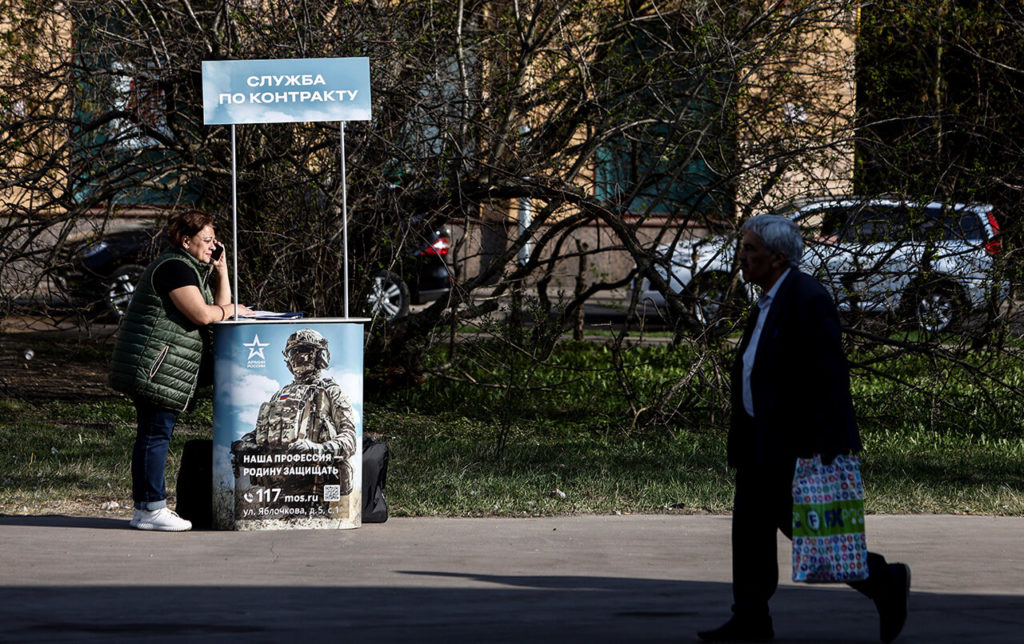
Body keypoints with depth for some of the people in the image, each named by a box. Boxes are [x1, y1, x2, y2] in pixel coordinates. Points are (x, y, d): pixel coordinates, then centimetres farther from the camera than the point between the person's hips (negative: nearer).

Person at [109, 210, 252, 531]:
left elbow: (220, 306, 19)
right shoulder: (174, 268, -14)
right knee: (156, 433, -9)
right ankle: (152, 508, -9)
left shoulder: (193, 269, 20)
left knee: (151, 434, 11)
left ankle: (143, 508, 15)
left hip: (151, 369, 11)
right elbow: (202, 314, -21)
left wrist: (221, 269, 11)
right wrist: (232, 310, -4)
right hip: (156, 366, -11)